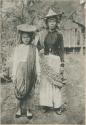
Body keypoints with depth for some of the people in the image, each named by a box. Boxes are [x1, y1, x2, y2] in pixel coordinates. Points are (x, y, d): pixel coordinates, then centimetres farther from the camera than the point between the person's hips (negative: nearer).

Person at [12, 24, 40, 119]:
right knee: (19, 91, 1)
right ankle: (19, 109, 18)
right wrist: (14, 75, 3)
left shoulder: (34, 48, 1)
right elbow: (15, 61, 4)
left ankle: (27, 109, 21)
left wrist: (38, 74, 5)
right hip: (20, 72, 0)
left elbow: (37, 62, 4)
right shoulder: (18, 48, 2)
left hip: (30, 73, 0)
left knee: (28, 92, 8)